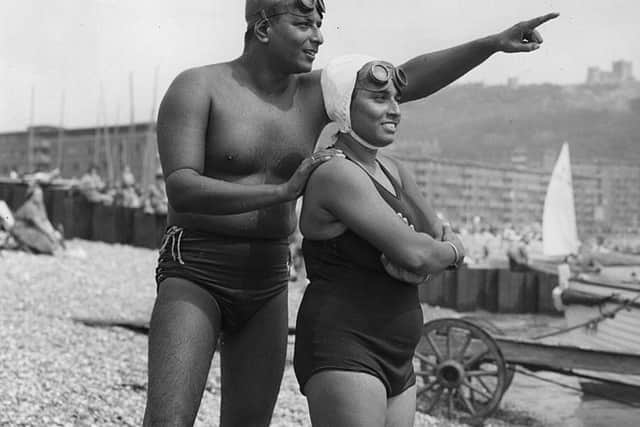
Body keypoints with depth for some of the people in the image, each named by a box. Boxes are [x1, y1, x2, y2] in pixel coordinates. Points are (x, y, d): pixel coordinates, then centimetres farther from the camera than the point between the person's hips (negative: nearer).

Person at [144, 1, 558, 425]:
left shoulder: (315, 92, 5)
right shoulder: (197, 87, -8)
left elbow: (409, 79, 0)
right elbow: (181, 190, -19)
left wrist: (494, 42, -8)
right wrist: (283, 190, -26)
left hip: (268, 282, 5)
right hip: (196, 271, -5)